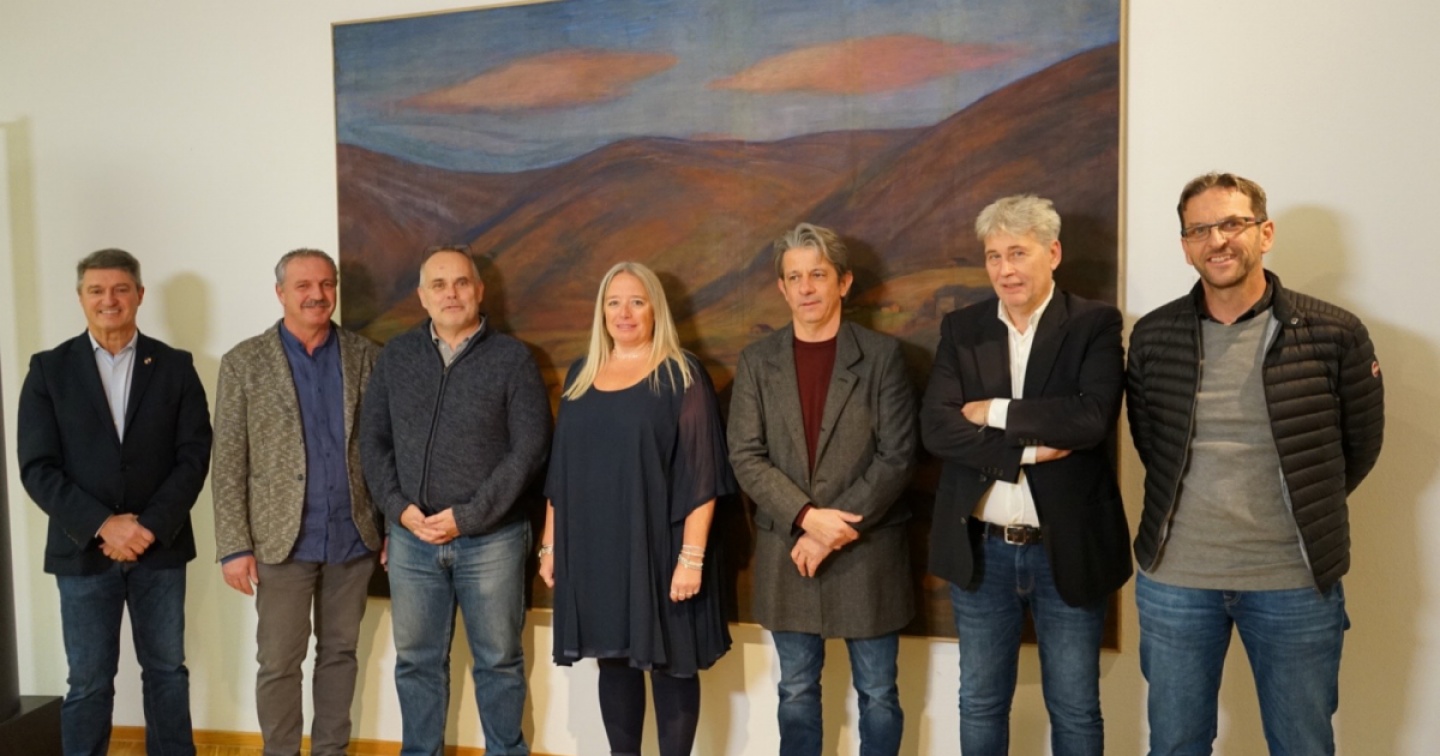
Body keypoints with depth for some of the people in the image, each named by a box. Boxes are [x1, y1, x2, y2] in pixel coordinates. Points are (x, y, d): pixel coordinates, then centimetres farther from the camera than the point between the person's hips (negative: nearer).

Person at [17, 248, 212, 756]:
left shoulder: (175, 366, 3)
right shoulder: (50, 369, 2)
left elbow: (195, 454, -2)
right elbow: (37, 467, -3)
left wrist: (150, 525, -13)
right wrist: (103, 525, -14)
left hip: (160, 547, 1)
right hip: (83, 551, 0)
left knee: (167, 671, 11)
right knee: (88, 682, 7)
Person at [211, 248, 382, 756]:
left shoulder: (366, 356, 3)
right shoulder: (244, 362, -1)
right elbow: (228, 462, -3)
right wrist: (235, 545, -8)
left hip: (354, 537, 2)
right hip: (282, 539, -2)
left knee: (340, 653, 14)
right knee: (278, 663, 6)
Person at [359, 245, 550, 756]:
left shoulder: (512, 358, -3)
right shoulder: (396, 356, 7)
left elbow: (530, 448, -8)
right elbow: (372, 440, 8)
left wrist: (468, 516, -13)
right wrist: (399, 507, -6)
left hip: (491, 537, -2)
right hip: (411, 537, 3)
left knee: (498, 659, 9)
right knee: (416, 659, 13)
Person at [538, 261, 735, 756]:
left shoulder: (681, 374, -5)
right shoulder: (581, 375, 10)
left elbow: (700, 472, -10)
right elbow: (561, 468, 14)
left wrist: (692, 554, -16)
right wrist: (550, 543, 10)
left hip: (659, 547, -4)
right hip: (594, 549, 5)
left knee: (670, 664, 4)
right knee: (613, 662, 13)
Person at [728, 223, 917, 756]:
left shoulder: (882, 355, -3)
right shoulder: (756, 361, 3)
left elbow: (896, 457, -8)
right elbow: (746, 457, -4)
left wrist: (836, 528, -15)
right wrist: (807, 517, -17)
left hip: (867, 551, -2)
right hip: (785, 551, 2)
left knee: (877, 693, 10)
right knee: (797, 691, 15)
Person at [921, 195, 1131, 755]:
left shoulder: (1095, 324, -4)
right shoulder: (961, 329, 3)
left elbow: (1091, 418, -21)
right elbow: (935, 428, -9)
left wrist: (993, 411, -14)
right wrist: (1028, 450, -18)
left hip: (1068, 548, -2)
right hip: (981, 549, 2)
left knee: (1075, 710, 13)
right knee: (980, 705, 16)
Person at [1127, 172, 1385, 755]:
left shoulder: (1336, 334, -7)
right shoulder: (1152, 336, -1)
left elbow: (1360, 444, 4)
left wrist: (1304, 513, 8)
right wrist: (1190, 506, 6)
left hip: (1297, 581, -1)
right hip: (1173, 579, 2)